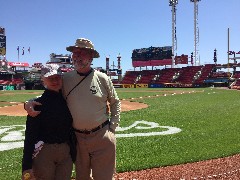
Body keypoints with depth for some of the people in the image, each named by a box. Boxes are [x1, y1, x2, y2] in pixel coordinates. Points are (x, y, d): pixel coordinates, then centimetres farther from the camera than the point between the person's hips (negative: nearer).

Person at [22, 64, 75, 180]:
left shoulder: (67, 100, 5)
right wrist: (26, 166, -14)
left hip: (66, 153, 4)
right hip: (44, 152, -4)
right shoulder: (38, 104, -9)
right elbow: (30, 135, -11)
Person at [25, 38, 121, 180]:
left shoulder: (102, 78, -3)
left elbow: (115, 103, 8)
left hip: (102, 136, -2)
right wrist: (30, 102, -13)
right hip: (77, 137, 2)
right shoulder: (65, 79, 0)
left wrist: (112, 127, 1)